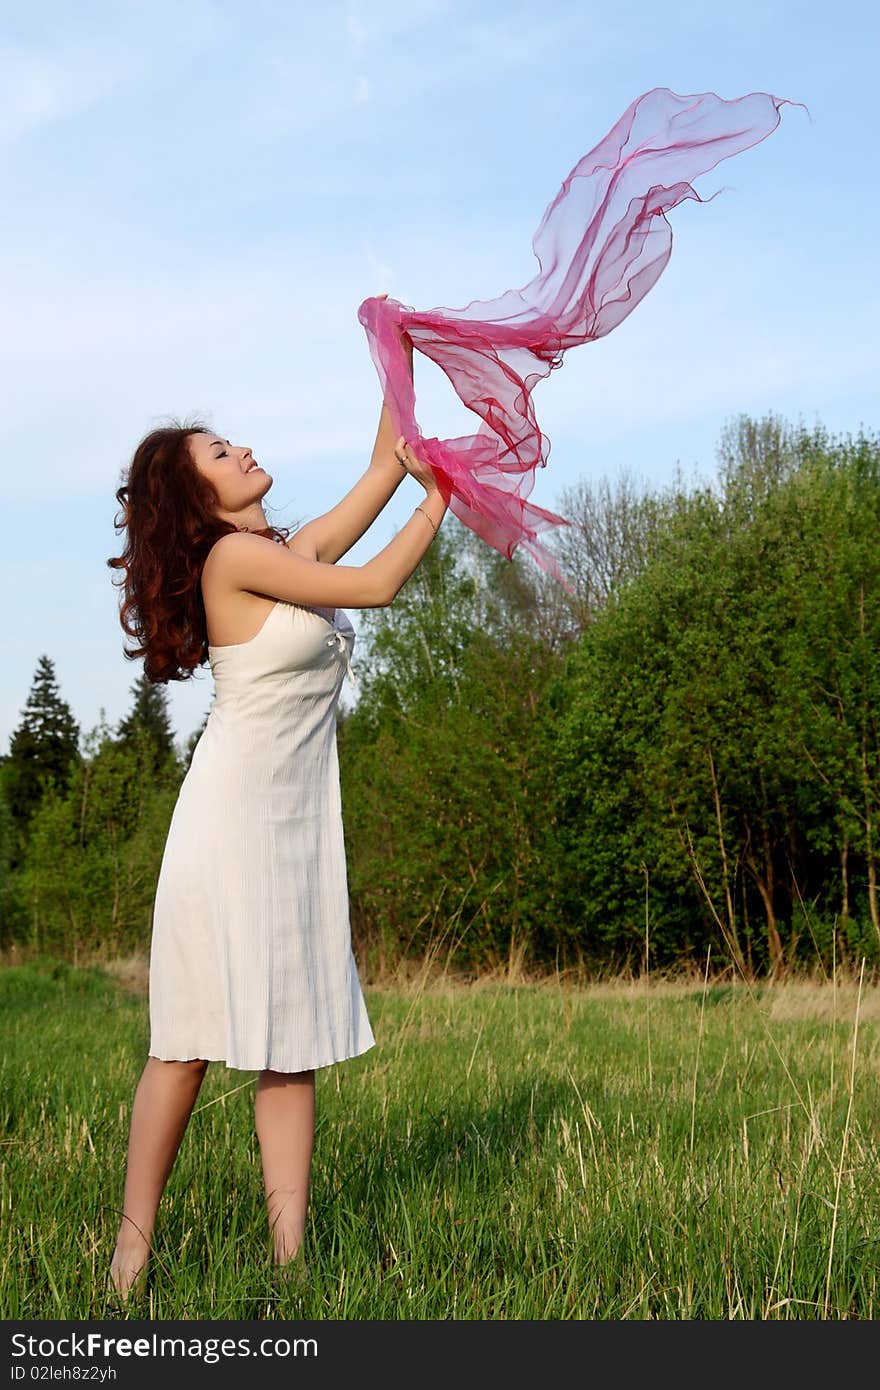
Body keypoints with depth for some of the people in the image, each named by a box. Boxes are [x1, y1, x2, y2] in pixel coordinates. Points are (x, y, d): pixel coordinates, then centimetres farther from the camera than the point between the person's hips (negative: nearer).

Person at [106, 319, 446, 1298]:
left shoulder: (289, 553, 15)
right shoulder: (233, 557, -8)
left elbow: (385, 470, 21)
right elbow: (377, 585, -8)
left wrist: (398, 354, 23)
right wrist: (443, 496, 4)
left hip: (300, 818, 8)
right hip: (234, 811, -8)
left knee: (291, 1036, 3)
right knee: (194, 1038, -5)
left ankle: (289, 1253, 4)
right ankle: (133, 1247, 4)